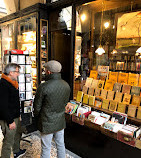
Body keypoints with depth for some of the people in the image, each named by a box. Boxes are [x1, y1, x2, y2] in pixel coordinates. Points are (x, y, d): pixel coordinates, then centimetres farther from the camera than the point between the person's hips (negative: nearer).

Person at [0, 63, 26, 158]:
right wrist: (10, 121, -23)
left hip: (15, 116, 11)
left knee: (17, 134, 26)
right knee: (8, 141, 3)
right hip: (8, 119, -11)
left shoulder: (12, 83, 9)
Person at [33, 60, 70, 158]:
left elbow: (37, 106, -11)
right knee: (61, 144, 21)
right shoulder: (66, 85, -5)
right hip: (60, 121, 5)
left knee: (46, 148, 13)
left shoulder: (43, 87, -22)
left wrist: (37, 115, 9)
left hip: (47, 123, -5)